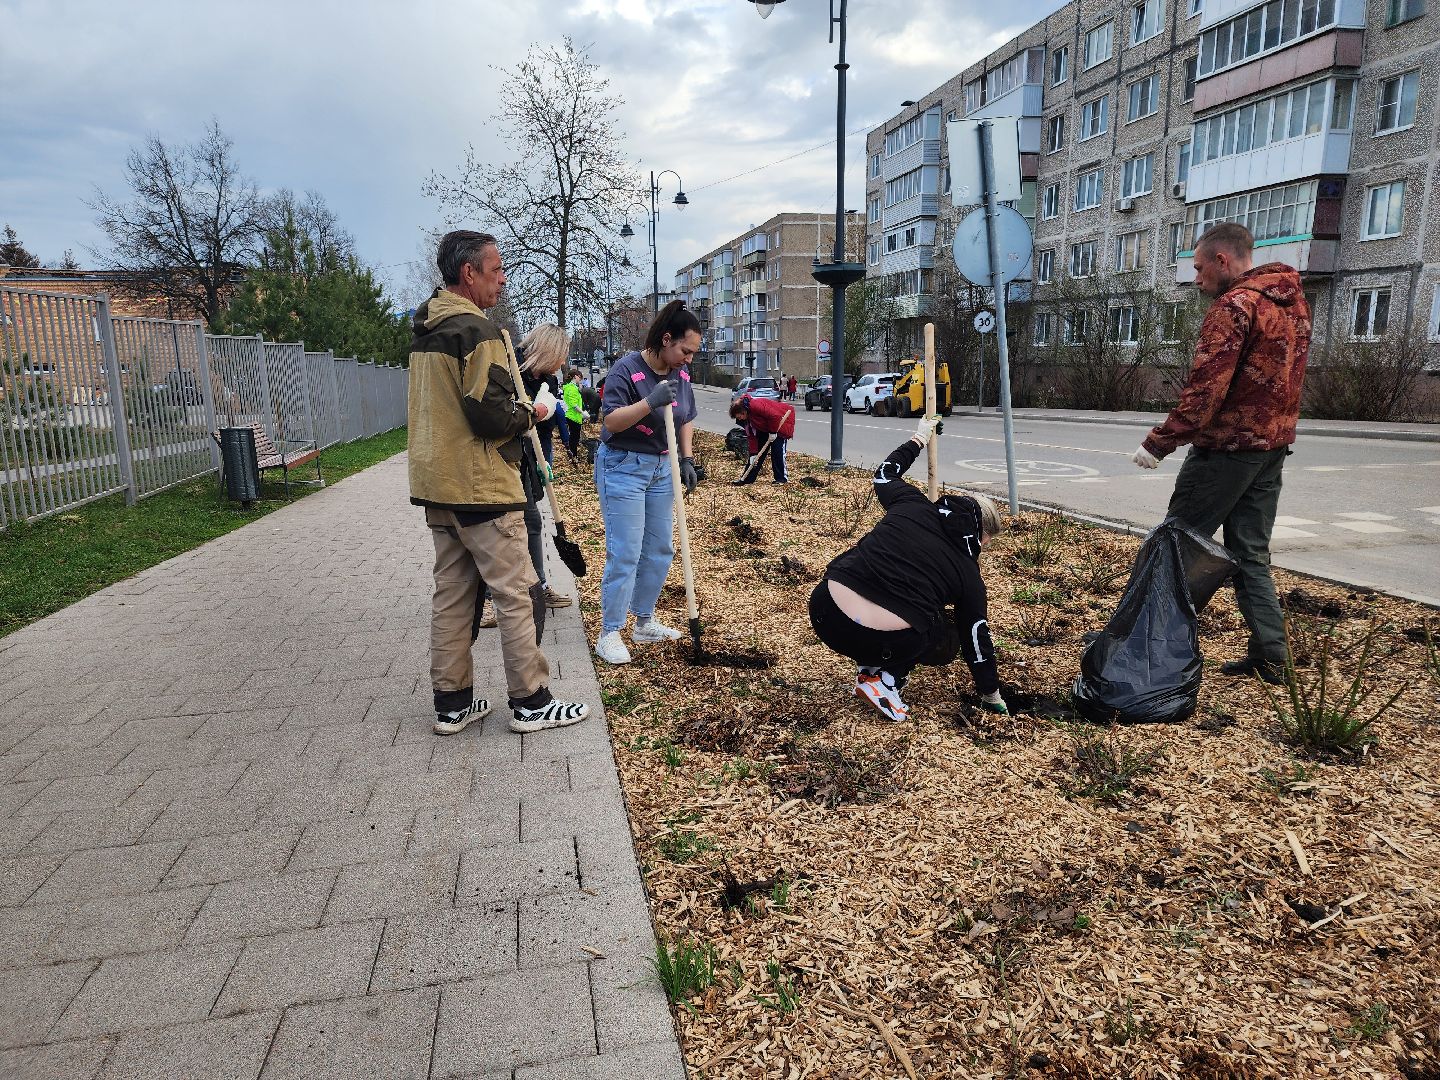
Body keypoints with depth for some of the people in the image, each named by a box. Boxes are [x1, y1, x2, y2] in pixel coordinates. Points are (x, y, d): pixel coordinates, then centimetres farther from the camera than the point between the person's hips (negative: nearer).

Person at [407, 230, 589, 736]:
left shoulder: (425, 332, 15)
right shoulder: (477, 330, -14)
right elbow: (489, 414, -22)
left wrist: (514, 409, 15)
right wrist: (530, 413, -4)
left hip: (436, 484, 9)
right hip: (480, 486, -9)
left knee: (451, 593, 12)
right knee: (517, 592, 0)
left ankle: (452, 703, 18)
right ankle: (530, 701, 7)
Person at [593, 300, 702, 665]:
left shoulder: (680, 374, 5)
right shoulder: (627, 369, -16)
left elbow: (685, 419, 16)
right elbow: (610, 421, -21)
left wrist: (687, 461, 6)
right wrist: (650, 402, -32)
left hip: (661, 468, 7)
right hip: (622, 468, -7)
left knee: (660, 549, 10)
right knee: (625, 554, -9)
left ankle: (644, 622, 25)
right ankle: (609, 634, 0)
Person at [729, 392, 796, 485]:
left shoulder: (756, 405, -34)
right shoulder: (746, 417, -5)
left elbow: (775, 416, -36)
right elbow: (751, 435, -2)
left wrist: (773, 432, -24)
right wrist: (753, 454, -7)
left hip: (782, 422, -9)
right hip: (765, 427, 9)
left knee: (777, 451, -16)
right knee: (759, 450, 5)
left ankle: (782, 478, -4)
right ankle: (747, 478, 8)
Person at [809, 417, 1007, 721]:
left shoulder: (912, 505, 12)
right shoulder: (968, 574, 10)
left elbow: (884, 474, 33)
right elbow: (977, 641, 20)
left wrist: (918, 439, 49)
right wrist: (992, 696, 35)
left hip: (825, 615, 3)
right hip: (883, 643, -3)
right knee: (949, 640, 29)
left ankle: (870, 667, 25)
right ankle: (884, 678, 7)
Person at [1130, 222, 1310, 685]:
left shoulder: (1234, 305, -14)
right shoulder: (1293, 300, 14)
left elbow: (1205, 389, -22)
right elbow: (1285, 379, 17)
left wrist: (1160, 441, -19)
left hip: (1226, 447, -9)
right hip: (1273, 445, 9)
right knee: (1251, 553, 13)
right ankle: (1269, 655, 13)